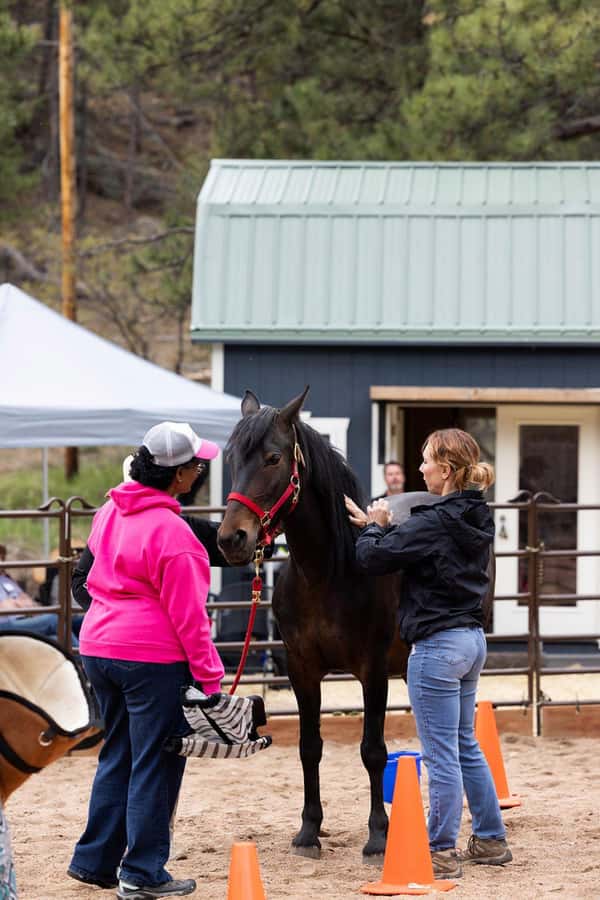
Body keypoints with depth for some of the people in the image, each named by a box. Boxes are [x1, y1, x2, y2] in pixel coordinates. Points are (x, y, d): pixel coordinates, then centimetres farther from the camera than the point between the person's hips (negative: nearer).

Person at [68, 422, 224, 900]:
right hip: (153, 657, -8)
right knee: (156, 764, 2)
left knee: (117, 756, 20)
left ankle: (95, 860, 24)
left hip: (99, 647, 8)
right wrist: (210, 676, -13)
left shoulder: (110, 514, 6)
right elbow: (187, 614, -18)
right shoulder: (170, 531, -19)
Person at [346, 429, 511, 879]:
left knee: (442, 754, -2)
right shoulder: (477, 519, 7)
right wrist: (380, 526, 13)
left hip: (437, 646, -9)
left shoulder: (434, 522, -20)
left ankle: (442, 853, 5)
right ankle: (491, 841, 26)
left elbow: (374, 558, -16)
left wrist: (374, 527, 3)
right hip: (472, 639, 9)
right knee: (466, 746, 20)